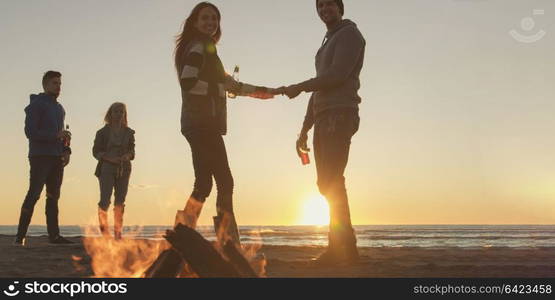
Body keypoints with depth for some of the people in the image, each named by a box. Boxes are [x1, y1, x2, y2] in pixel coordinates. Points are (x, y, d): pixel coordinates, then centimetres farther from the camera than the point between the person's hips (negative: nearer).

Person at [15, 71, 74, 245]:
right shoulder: (36, 105, -4)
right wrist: (56, 135, -19)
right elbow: (30, 132, -12)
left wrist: (67, 150, 5)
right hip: (40, 157, -7)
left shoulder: (59, 108, 20)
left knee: (54, 196, 6)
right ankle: (20, 236, -9)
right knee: (34, 194, -11)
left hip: (57, 158, 8)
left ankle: (54, 235, 8)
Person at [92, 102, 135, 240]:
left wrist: (127, 156, -11)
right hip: (107, 168, -3)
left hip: (124, 169, 3)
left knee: (120, 201, 3)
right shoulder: (103, 132, 4)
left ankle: (118, 232, 7)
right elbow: (96, 151, 2)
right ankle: (104, 230, 1)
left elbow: (132, 151, 12)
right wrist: (109, 158, -14)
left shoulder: (128, 132, 12)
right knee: (105, 200, -11)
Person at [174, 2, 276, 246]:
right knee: (225, 182, -11)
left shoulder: (201, 47, 23)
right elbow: (188, 82, -20)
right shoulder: (202, 46, -6)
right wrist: (217, 88, -9)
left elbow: (222, 80, 29)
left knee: (204, 183, 10)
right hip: (204, 122, -10)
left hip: (199, 124, 10)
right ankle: (229, 245, -10)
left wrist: (256, 91, 29)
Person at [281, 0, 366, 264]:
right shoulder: (326, 45, 30)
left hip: (339, 116, -9)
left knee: (332, 182, -16)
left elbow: (337, 75, -13)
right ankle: (343, 246, 6)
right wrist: (305, 130, 22)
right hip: (323, 119, 9)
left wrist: (300, 87, -4)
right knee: (326, 183, 4)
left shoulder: (349, 34, 3)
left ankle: (342, 247, -16)